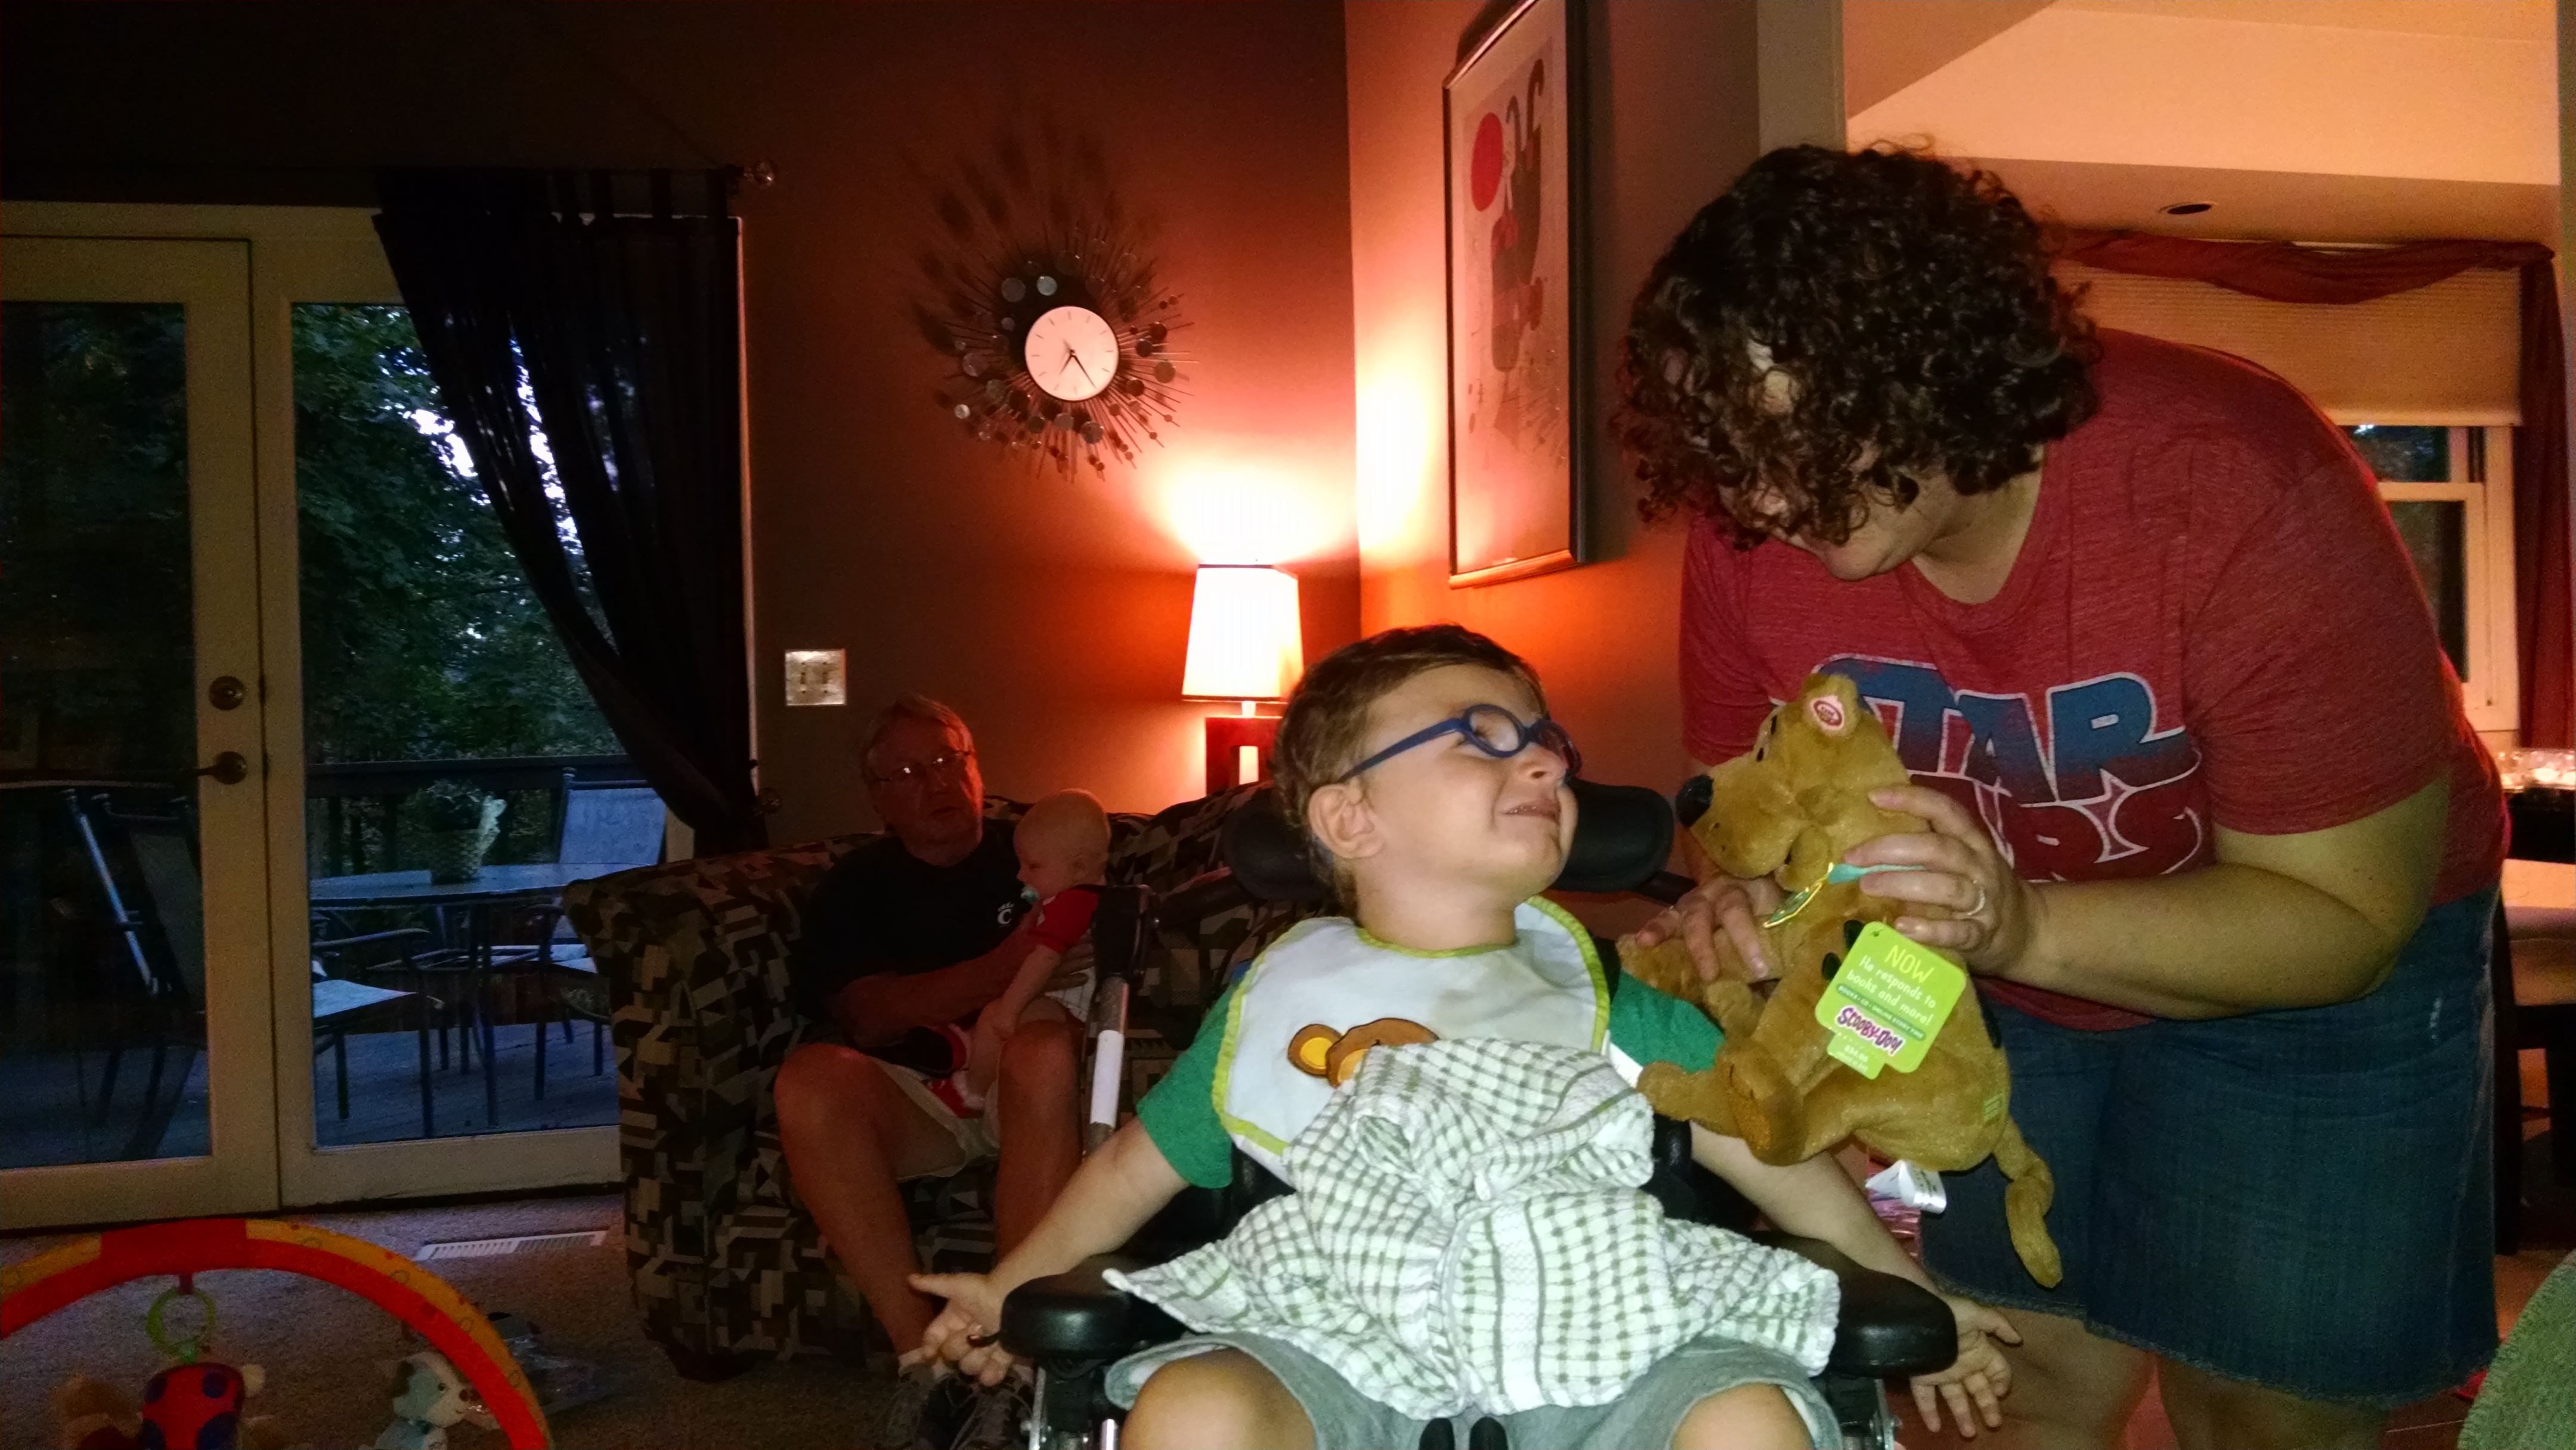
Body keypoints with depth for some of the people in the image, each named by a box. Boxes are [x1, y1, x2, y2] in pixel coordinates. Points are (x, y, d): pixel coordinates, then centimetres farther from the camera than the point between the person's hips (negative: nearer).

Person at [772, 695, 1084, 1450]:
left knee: (1044, 1051, -36)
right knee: (810, 1078, -30)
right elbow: (869, 1018, -1)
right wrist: (1004, 967, -14)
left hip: (1019, 1085, -1)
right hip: (914, 1098, 1)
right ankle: (921, 1356, -30)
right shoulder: (855, 886, 17)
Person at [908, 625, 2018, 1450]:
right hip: (1343, 1355, -1)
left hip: (1588, 1353, 2)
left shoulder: (1607, 1001, 16)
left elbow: (1768, 1152, 23)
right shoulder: (1279, 1002, 12)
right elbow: (1144, 1160, 24)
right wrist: (1015, 1286, 31)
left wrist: (1907, 1298, 25)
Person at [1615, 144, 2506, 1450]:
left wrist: (2020, 926, -42)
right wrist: (1750, 907, -29)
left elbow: (2346, 913, -26)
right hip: (1987, 986, 3)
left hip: (2296, 977, -2)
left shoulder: (2236, 495, -31)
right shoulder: (1749, 523, -20)